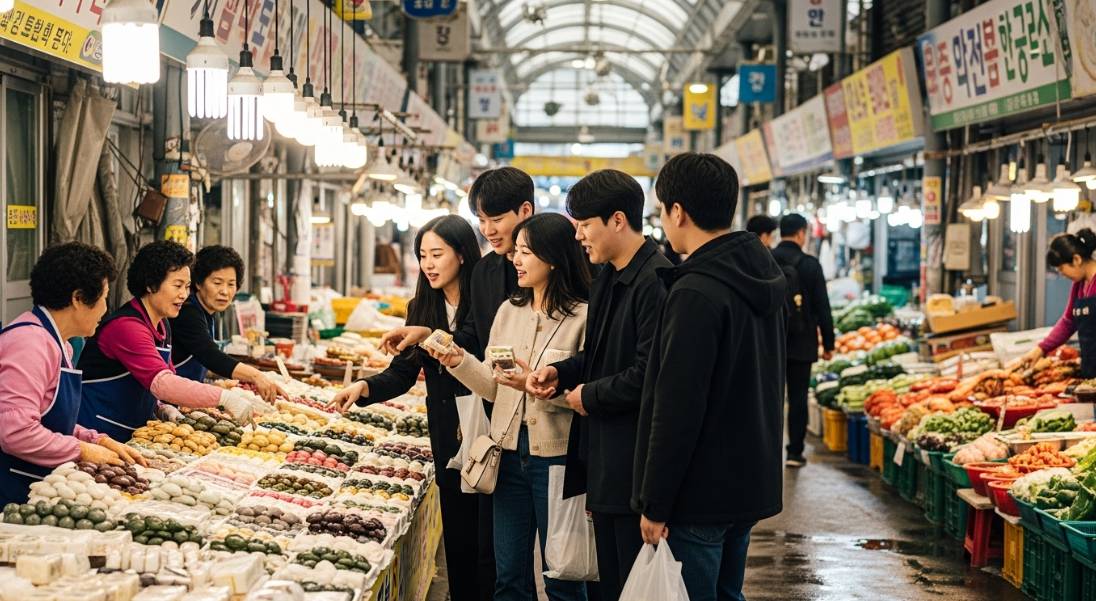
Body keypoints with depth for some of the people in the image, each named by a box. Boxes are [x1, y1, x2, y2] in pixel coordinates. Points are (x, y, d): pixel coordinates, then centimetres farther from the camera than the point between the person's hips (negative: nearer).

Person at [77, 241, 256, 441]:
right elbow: (161, 382, -32)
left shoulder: (163, 326, 9)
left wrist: (163, 407, 0)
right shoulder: (126, 327, -21)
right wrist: (224, 397, -37)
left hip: (134, 434, 9)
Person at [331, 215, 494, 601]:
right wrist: (365, 388, -11)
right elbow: (402, 374, 5)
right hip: (447, 438, 5)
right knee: (457, 536, 10)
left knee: (488, 537, -1)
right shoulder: (421, 309, 8)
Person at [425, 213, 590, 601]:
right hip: (509, 453, 6)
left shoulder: (583, 317, -11)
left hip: (555, 456, -6)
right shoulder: (509, 311, 9)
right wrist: (459, 361, -5)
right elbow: (494, 388, 10)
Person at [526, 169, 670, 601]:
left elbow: (648, 375, -24)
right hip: (604, 456, 10)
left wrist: (590, 396, -10)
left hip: (636, 463, -10)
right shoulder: (608, 278, 13)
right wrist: (561, 372, 5)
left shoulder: (656, 282, -19)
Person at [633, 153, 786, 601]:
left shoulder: (695, 294, -21)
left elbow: (676, 409, -22)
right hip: (750, 483, 9)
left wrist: (655, 504, -16)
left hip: (700, 495, -9)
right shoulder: (764, 276, 8)